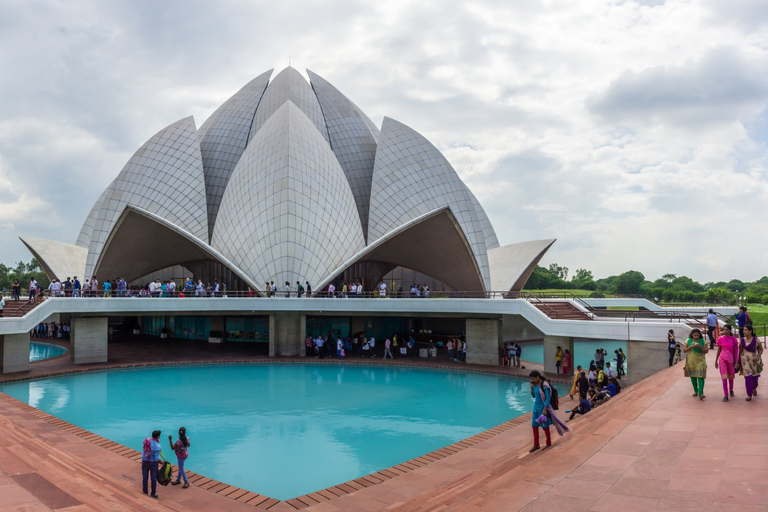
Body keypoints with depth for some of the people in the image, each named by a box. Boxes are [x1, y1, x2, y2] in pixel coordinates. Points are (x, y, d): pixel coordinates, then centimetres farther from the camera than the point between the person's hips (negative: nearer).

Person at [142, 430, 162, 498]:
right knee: (153, 479, 13)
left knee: (145, 477, 20)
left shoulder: (146, 440, -13)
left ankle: (145, 491, 35)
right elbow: (157, 459, -21)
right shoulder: (157, 446, -27)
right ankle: (153, 493, 23)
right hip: (153, 463, -4)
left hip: (144, 462, 4)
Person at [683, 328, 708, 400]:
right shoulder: (688, 340, 4)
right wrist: (691, 347, -16)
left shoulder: (702, 341, 1)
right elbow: (684, 350, -1)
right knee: (693, 376, 11)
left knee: (701, 376, -13)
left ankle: (700, 393, -19)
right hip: (691, 361, 2)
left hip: (700, 361, -2)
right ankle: (695, 391, 27)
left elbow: (706, 351, -1)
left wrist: (700, 347, -18)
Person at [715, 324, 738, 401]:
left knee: (731, 377, 15)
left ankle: (731, 390, 40)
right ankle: (725, 395, -5)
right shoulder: (720, 339, -3)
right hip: (722, 359, -1)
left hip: (731, 360, 1)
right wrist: (716, 361, 9)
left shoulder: (734, 339, -4)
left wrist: (736, 361, -4)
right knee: (724, 377, -6)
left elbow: (736, 351, 0)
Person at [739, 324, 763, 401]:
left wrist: (758, 356, -13)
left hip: (754, 360, 0)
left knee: (755, 376, 13)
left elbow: (761, 349, 3)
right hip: (745, 360, 0)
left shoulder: (756, 340, -7)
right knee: (748, 377, -6)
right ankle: (749, 395, 4)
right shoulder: (742, 340, -4)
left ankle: (754, 388, 45)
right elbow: (740, 351, 4)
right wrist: (739, 362, 8)